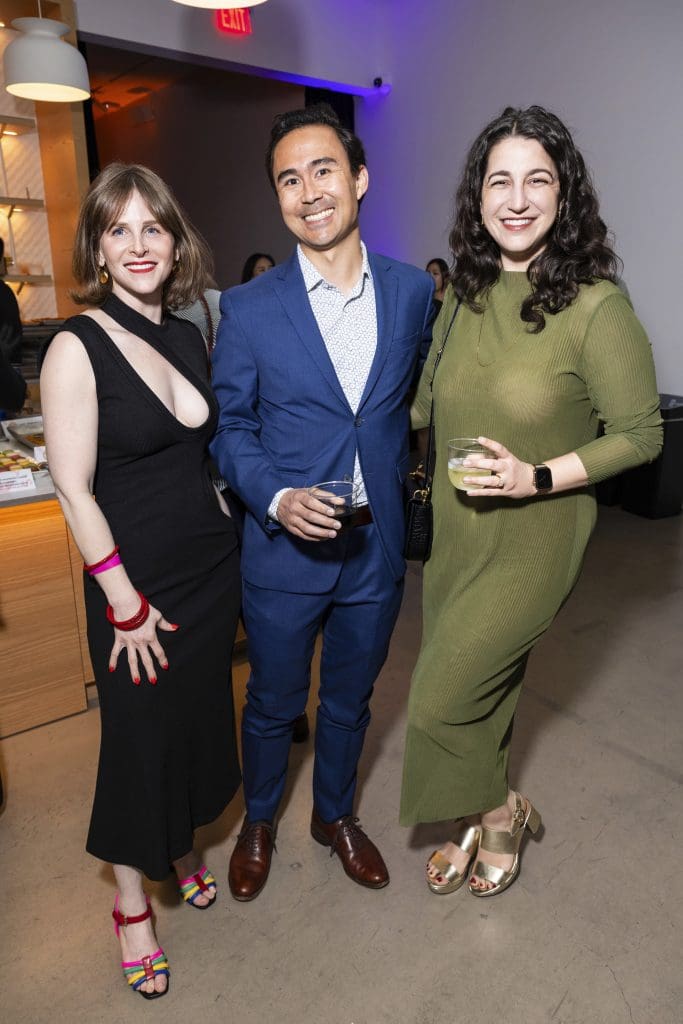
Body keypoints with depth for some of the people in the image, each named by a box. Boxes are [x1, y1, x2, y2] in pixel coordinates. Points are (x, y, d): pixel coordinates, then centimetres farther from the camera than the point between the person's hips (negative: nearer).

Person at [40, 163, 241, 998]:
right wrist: (124, 601, -15)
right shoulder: (78, 347, -13)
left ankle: (183, 846, 48)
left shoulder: (188, 337, 5)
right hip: (136, 579, -5)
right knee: (139, 735, 10)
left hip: (213, 567, 6)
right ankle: (131, 903, 36)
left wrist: (229, 532, 6)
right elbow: (74, 489, -15)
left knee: (200, 718, 19)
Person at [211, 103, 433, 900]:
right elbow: (229, 429, -3)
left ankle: (335, 813, 49)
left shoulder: (413, 291, -1)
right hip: (283, 551, -2)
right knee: (273, 704, 17)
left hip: (377, 546, 3)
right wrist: (277, 499, -20)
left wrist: (394, 495, 8)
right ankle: (258, 820, 47)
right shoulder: (248, 309, -8)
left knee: (350, 699, 21)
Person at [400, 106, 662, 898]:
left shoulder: (594, 306, -16)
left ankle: (500, 812, 34)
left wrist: (538, 478, -23)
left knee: (440, 700, 1)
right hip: (455, 533, 6)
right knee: (477, 691, 19)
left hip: (532, 544, -5)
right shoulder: (464, 293, 2)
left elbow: (640, 434, -12)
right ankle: (478, 823, 46)